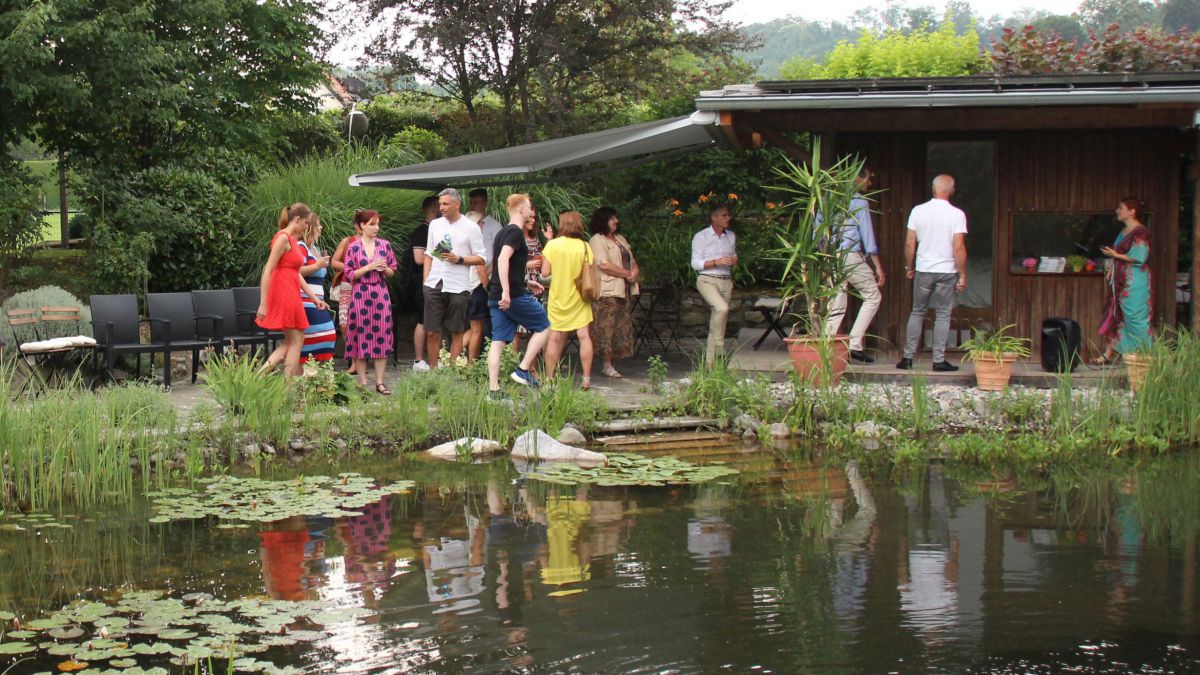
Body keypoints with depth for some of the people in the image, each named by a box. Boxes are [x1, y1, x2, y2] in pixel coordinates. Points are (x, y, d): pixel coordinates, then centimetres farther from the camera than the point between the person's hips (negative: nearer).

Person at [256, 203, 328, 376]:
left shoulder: (292, 239, 15)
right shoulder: (283, 238, -13)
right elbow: (267, 271, -18)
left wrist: (314, 297, 17)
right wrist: (263, 303, -20)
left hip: (291, 295, 9)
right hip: (284, 295, -9)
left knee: (290, 341, 13)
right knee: (296, 341, -2)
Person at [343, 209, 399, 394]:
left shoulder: (385, 245, 7)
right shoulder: (353, 248, 0)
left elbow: (392, 271, 13)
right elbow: (349, 275, -2)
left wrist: (385, 269, -8)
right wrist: (369, 267, -13)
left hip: (381, 295, 2)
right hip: (360, 295, -2)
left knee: (382, 337, 1)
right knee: (361, 336, 0)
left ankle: (380, 382, 7)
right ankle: (362, 382, 7)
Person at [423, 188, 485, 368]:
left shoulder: (470, 228, -1)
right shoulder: (435, 225, 13)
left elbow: (480, 258, -2)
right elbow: (428, 254, 18)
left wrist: (459, 259, -15)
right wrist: (426, 280, 8)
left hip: (458, 287, -3)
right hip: (434, 285, 3)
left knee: (456, 333, 2)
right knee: (432, 332, 2)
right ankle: (433, 370, 10)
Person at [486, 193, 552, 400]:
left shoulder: (503, 233, 19)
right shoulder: (516, 232, -11)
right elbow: (503, 260, -25)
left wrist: (525, 282, 34)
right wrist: (506, 291, -29)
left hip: (496, 296, 8)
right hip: (513, 295, -8)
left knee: (498, 342, 4)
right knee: (543, 327, 8)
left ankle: (493, 390, 0)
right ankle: (523, 369, 2)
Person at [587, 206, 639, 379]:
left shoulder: (620, 239, 22)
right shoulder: (597, 240, -5)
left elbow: (632, 259, 23)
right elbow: (604, 265, -16)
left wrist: (635, 271, -1)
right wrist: (627, 274, -12)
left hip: (625, 290, 8)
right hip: (607, 292, -8)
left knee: (622, 328, 5)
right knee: (606, 327, -9)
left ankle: (610, 363, 9)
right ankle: (606, 365, -6)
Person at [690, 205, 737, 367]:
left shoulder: (731, 236, 14)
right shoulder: (701, 237, -3)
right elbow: (695, 263, -7)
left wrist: (734, 260, 1)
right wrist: (717, 262, -20)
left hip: (726, 281, 5)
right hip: (707, 280, -5)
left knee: (716, 321, 3)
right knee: (722, 308, -31)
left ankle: (710, 362, 6)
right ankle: (719, 347, -20)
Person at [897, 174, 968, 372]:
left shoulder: (918, 211, -2)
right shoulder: (956, 214, -9)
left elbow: (909, 243, 0)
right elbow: (959, 248, -12)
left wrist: (909, 267, 13)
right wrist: (962, 275, -5)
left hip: (923, 270, 2)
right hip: (947, 271, -2)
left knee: (917, 313, 13)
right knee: (943, 315, 5)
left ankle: (908, 357, 10)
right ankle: (939, 360, 4)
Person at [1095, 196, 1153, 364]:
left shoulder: (1140, 232, -12)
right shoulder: (1123, 232, 16)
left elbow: (1139, 258, -19)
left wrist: (1115, 255, -19)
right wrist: (1110, 267, 8)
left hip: (1134, 284, -9)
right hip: (1120, 282, 9)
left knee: (1136, 318, -6)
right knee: (1114, 317, 9)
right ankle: (1107, 354, 12)